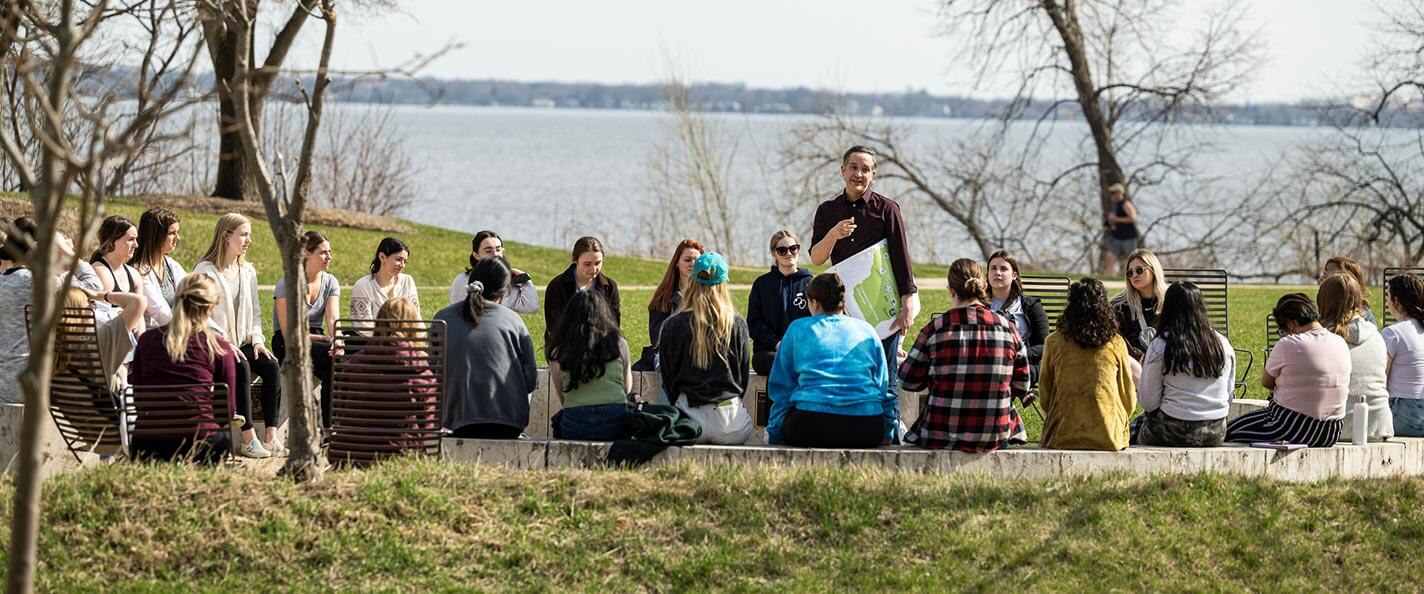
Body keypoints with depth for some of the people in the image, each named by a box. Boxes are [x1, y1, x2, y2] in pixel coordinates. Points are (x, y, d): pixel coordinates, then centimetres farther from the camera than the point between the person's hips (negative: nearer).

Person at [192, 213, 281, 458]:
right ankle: (248, 440, -34)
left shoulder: (248, 271, 17)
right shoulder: (205, 270, -4)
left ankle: (271, 437, -27)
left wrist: (257, 339, 0)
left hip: (242, 344, 6)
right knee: (241, 367, -34)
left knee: (271, 365, -23)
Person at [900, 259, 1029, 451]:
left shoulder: (935, 329, -9)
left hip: (941, 439, -1)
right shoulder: (1007, 327, -2)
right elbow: (1021, 387, 5)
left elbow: (910, 381, 1)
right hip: (995, 439, 1)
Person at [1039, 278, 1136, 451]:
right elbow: (1129, 399, 7)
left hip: (1063, 438, -1)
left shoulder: (1054, 342, -3)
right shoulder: (1116, 344, -1)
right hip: (1109, 439, 1)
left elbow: (1044, 395, 6)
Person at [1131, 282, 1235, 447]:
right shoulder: (1223, 344, 4)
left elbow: (1148, 403, -9)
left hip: (1175, 433, -5)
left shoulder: (1160, 346, -10)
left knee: (1134, 427, 23)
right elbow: (1228, 398, 9)